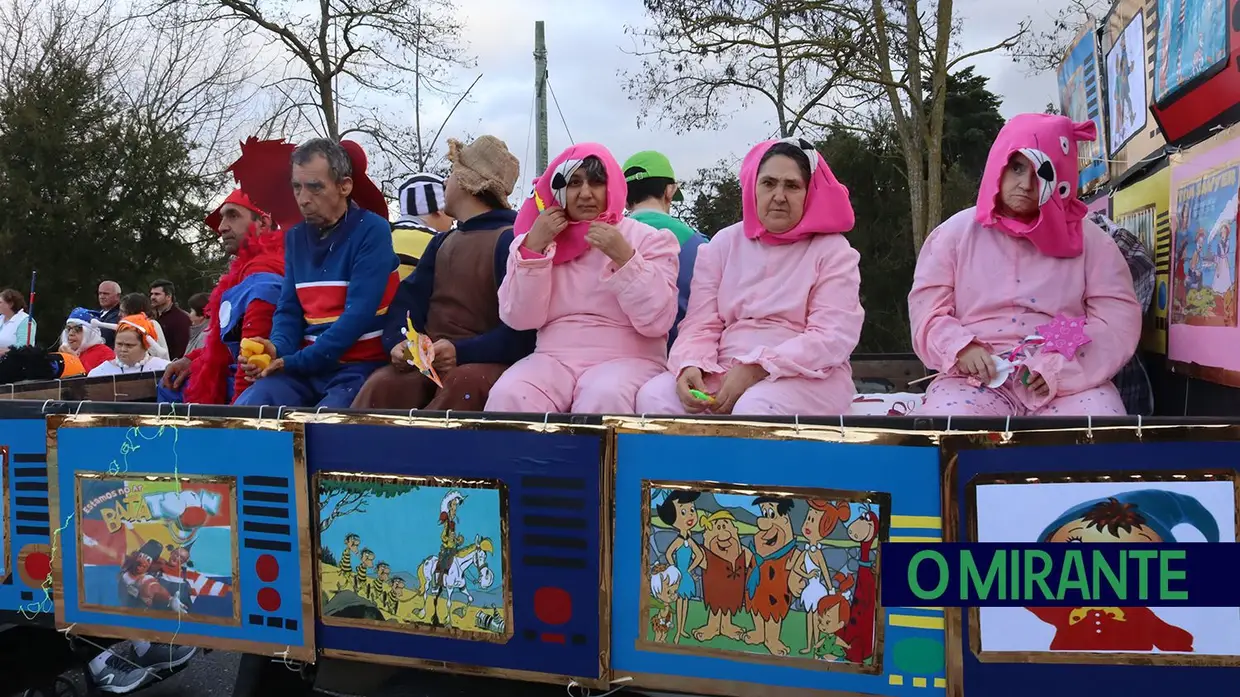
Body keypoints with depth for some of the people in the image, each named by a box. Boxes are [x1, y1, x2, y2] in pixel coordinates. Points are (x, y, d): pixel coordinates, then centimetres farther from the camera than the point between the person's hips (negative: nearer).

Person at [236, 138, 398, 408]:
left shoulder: (372, 231, -8)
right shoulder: (295, 237, 11)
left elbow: (358, 314, -16)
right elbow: (288, 310, 10)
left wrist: (296, 361, -17)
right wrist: (278, 350, -13)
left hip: (359, 366, -5)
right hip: (304, 366, 5)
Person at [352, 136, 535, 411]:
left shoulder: (510, 240, -4)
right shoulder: (441, 243, 22)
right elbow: (409, 299, 11)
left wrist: (462, 352, -26)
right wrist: (398, 343, -10)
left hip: (487, 364, -5)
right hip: (429, 364, 5)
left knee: (463, 383, -40)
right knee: (381, 384, -28)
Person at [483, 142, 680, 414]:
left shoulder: (648, 239, 5)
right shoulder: (534, 240, 14)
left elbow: (656, 321, -7)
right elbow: (519, 319, 2)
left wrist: (624, 256, -16)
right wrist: (533, 248, -6)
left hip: (627, 360, -2)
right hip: (554, 359, 2)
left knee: (604, 399, -35)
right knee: (509, 395, -29)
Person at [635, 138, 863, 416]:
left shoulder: (833, 250, 2)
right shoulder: (723, 244, 12)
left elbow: (833, 337, -10)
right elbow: (701, 325, 6)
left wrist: (756, 369, -22)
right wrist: (690, 366, -18)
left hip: (807, 378, -3)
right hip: (724, 373, 4)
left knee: (755, 408, -37)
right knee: (654, 396, -24)